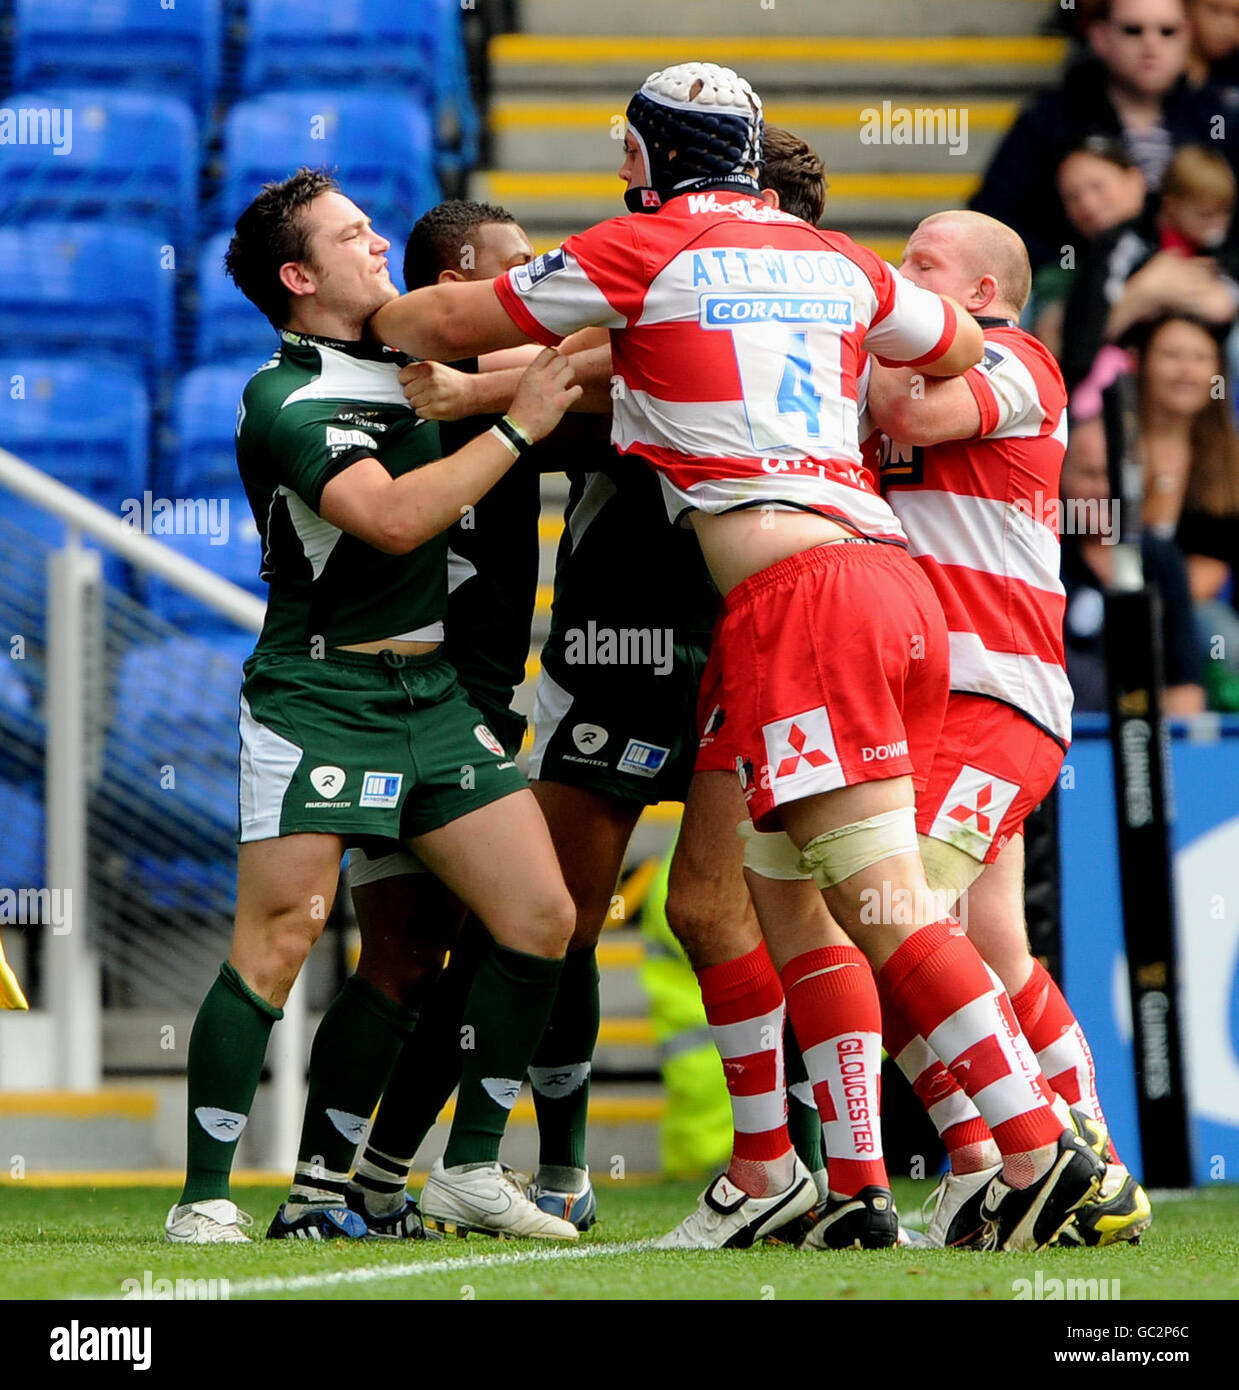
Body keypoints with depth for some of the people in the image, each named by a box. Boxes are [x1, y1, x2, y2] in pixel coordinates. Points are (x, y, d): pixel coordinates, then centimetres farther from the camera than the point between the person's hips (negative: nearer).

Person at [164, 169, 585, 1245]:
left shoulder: (401, 358, 12)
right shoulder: (284, 401, -13)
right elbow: (390, 517, -26)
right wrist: (517, 427, -21)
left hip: (430, 691, 8)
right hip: (317, 697, -8)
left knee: (541, 917, 0)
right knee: (279, 939, -15)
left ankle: (472, 1165, 12)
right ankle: (205, 1199, -8)